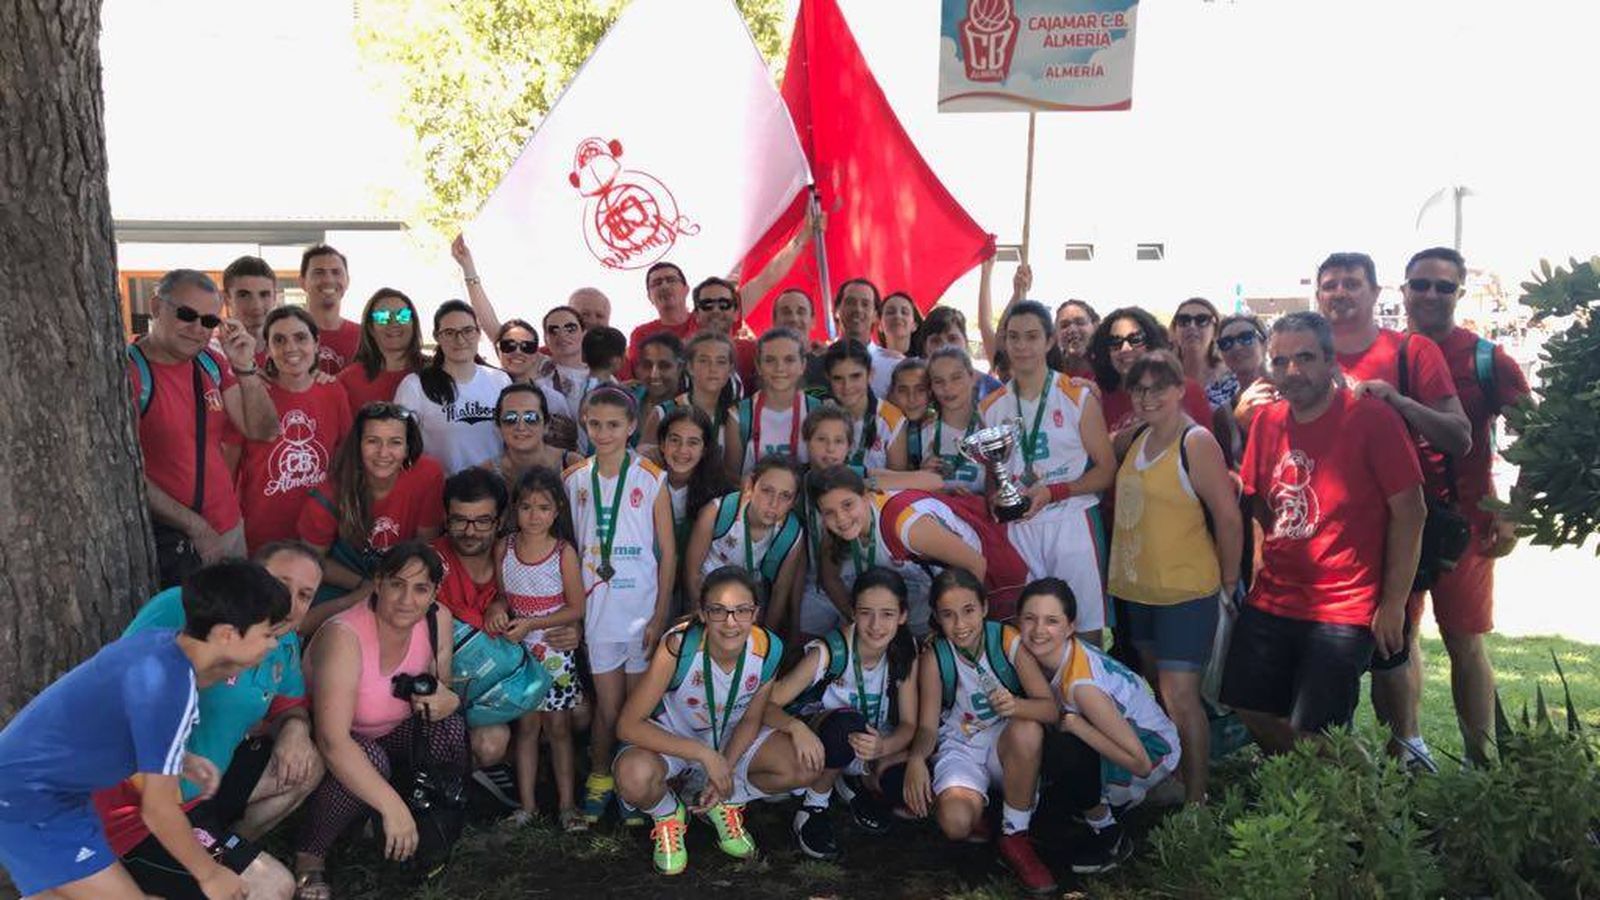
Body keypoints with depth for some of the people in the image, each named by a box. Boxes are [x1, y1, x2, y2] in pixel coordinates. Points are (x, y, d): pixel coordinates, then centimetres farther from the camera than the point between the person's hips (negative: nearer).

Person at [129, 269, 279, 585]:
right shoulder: (129, 370, -13)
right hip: (166, 543, -6)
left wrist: (245, 368, -11)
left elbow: (262, 431, 3)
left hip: (229, 529, 6)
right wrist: (195, 527, -15)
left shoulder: (212, 363, 5)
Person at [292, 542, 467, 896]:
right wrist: (392, 807, -43)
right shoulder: (344, 637, -32)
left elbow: (441, 690, 2)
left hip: (388, 735, 6)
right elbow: (333, 741, -39)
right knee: (371, 758, -34)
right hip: (324, 745, -6)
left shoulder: (438, 620, -14)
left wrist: (448, 701, -24)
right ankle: (309, 854, -9)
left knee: (451, 727, -19)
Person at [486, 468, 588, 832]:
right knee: (527, 724, 8)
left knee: (558, 726, 5)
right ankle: (527, 803, 17)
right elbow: (502, 595, 10)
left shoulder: (564, 552, -13)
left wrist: (531, 624, -17)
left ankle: (567, 803, 13)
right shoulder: (504, 549, -3)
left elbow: (576, 609, -10)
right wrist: (497, 608, -13)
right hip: (519, 651, 2)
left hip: (555, 650, -2)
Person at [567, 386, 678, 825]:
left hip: (641, 609, -2)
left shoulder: (651, 479, -6)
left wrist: (660, 616, -8)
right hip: (596, 608, 2)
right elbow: (568, 545, 8)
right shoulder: (574, 480, 2)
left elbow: (668, 553, -4)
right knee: (607, 704, 9)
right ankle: (599, 778, 28)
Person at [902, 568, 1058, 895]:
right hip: (959, 748, -1)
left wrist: (1017, 705, -42)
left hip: (1007, 745, 1)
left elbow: (1051, 709, -19)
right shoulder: (934, 657, -11)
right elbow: (927, 727, -9)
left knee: (1028, 730, -35)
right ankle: (979, 813, 10)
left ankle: (1015, 835, -14)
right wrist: (916, 758, -32)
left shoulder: (1008, 641, -14)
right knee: (956, 823, -30)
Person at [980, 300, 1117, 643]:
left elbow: (1107, 470, -2)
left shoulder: (1078, 397, -1)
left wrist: (1052, 492, -15)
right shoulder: (991, 407, 9)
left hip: (1071, 521, -3)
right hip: (1018, 528, 3)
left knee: (1085, 628, -1)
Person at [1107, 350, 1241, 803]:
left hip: (1186, 592, -8)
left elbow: (1229, 518, -15)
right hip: (1138, 588, 8)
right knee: (1158, 689, 18)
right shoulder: (1137, 439, 7)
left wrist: (1229, 584, -9)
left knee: (1180, 697, -8)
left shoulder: (1197, 443, -15)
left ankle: (1196, 799, 5)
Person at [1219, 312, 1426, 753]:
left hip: (1342, 612, -5)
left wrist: (1393, 604, -11)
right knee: (1249, 707, 11)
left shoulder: (1373, 417, -11)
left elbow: (1409, 512, -10)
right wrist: (1267, 562, 10)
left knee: (1310, 735, -6)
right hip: (1270, 599, 6)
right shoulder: (1267, 420, 5)